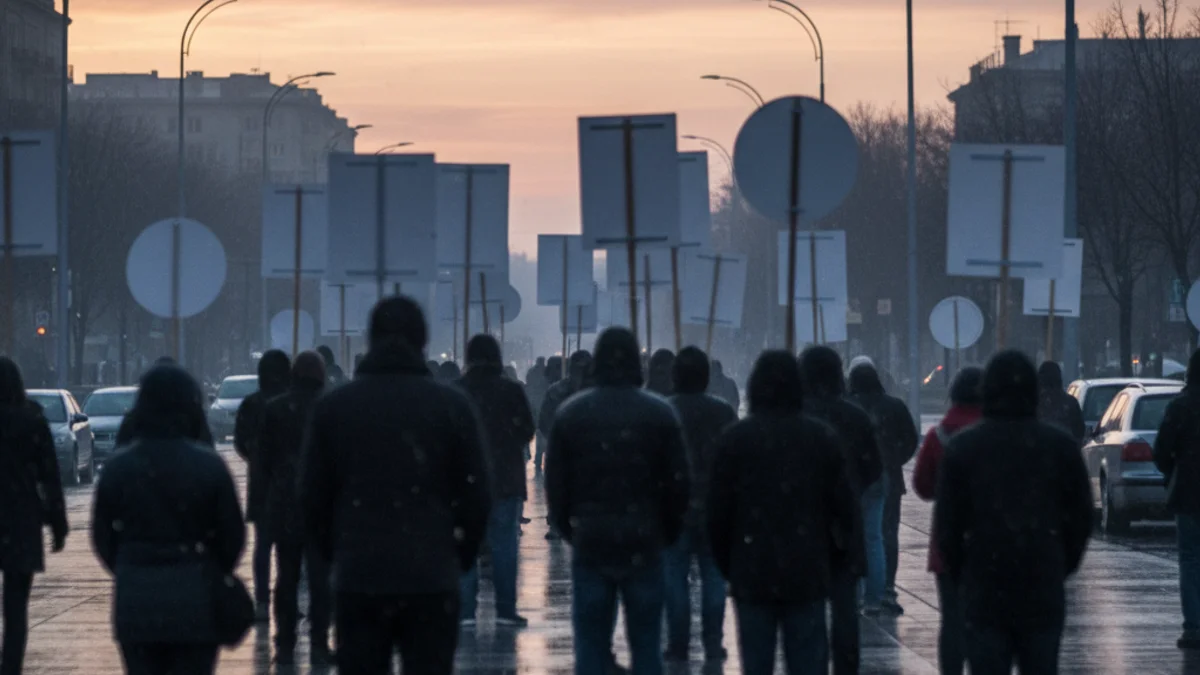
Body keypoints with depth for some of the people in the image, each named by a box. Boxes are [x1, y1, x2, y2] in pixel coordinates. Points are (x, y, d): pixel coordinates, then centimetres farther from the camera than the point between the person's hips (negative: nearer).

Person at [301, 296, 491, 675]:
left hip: (357, 577, 1)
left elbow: (313, 498, 5)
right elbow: (476, 496, 1)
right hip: (432, 577, -1)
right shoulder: (451, 406, -1)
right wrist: (460, 558, 14)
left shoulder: (333, 407, 2)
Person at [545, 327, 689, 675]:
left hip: (590, 545, 1)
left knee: (591, 647, 4)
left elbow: (555, 484, 2)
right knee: (646, 646, 5)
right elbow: (678, 483, -1)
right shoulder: (660, 414, -2)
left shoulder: (570, 414, 0)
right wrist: (668, 532, 12)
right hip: (644, 546, 0)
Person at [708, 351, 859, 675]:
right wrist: (833, 556, 15)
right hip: (808, 574, 1)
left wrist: (725, 562, 10)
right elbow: (845, 506, 2)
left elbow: (718, 511, -3)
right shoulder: (824, 438, 0)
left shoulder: (733, 439, -4)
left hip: (752, 574, -1)